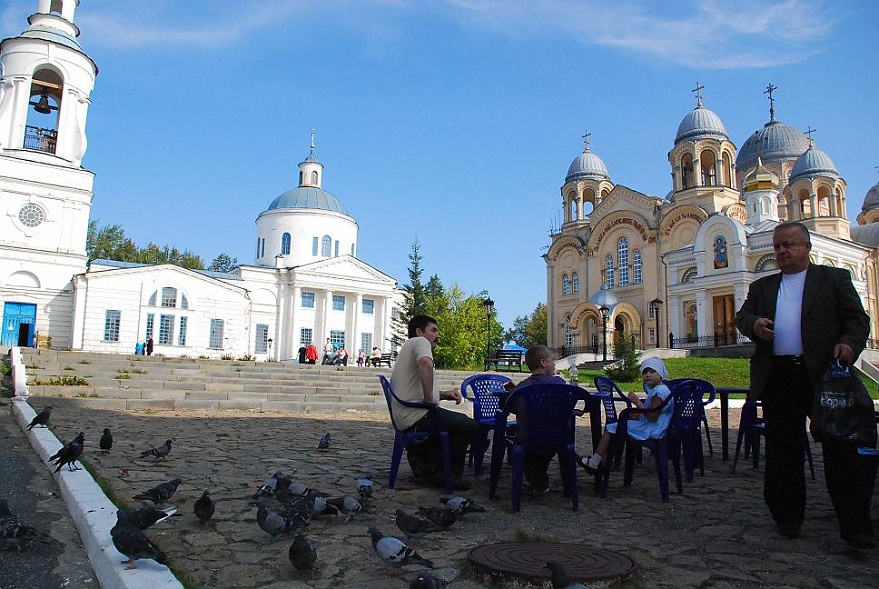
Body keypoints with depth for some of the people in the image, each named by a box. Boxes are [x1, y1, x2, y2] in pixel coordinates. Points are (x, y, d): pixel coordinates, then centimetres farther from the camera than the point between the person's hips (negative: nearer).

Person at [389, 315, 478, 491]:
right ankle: (437, 470, 1)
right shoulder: (420, 341, -4)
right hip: (417, 415, -10)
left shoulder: (409, 346, 27)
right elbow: (425, 363, -30)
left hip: (404, 417, 10)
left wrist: (444, 394, 16)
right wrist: (429, 398, -22)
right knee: (471, 426, -8)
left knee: (459, 420, 25)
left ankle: (420, 457, 16)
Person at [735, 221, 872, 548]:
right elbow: (741, 316, 11)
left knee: (841, 449, -3)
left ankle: (855, 526, 6)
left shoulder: (834, 278, 9)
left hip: (823, 374, -3)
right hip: (777, 378, 3)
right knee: (783, 450, 9)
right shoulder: (761, 286, 18)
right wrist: (754, 324, -12)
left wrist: (849, 343, -16)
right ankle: (788, 518, 22)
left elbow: (858, 319, 4)